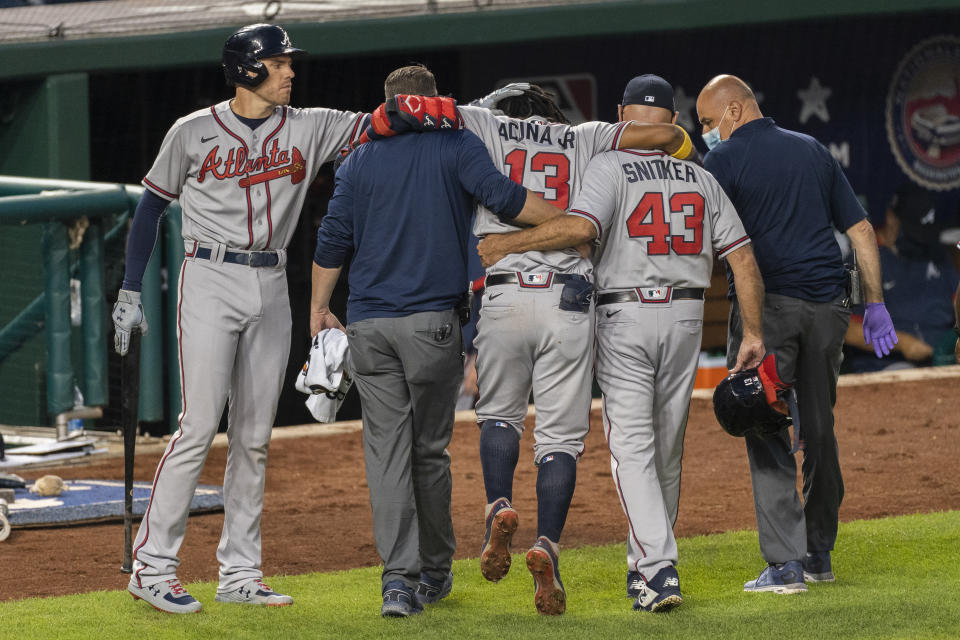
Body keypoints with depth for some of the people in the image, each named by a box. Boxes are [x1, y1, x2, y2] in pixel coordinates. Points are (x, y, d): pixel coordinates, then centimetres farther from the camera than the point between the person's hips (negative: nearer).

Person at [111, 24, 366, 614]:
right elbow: (152, 207, 5)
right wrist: (130, 293, 2)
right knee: (200, 426, -12)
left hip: (271, 289, 5)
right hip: (210, 282, -4)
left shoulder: (307, 129, 7)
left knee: (254, 437, 6)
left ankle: (240, 574, 11)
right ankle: (152, 566, -7)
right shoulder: (193, 133, -1)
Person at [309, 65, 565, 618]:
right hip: (434, 321, -2)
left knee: (387, 451, -1)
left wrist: (319, 309, 17)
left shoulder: (361, 160, 11)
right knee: (430, 449, 9)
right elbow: (501, 196, -13)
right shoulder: (457, 147, 3)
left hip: (368, 324, 2)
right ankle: (434, 573, 20)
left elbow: (333, 240, 9)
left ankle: (399, 576, -14)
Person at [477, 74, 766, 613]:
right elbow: (743, 257, 4)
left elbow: (581, 227, -24)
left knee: (633, 447, -5)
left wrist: (507, 243, -17)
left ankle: (658, 569, -19)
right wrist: (754, 333, 6)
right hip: (685, 317, 4)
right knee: (667, 448, 16)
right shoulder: (702, 180, 9)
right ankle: (650, 563, 27)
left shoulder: (612, 168, -6)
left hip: (624, 318, -4)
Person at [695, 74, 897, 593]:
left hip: (764, 304, -5)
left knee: (767, 431, -5)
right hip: (826, 303, 5)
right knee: (818, 428, 14)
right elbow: (861, 229, 16)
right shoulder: (814, 151, 17)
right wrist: (875, 303, 18)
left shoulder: (724, 159, 1)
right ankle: (818, 553, 20)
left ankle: (785, 562, -12)